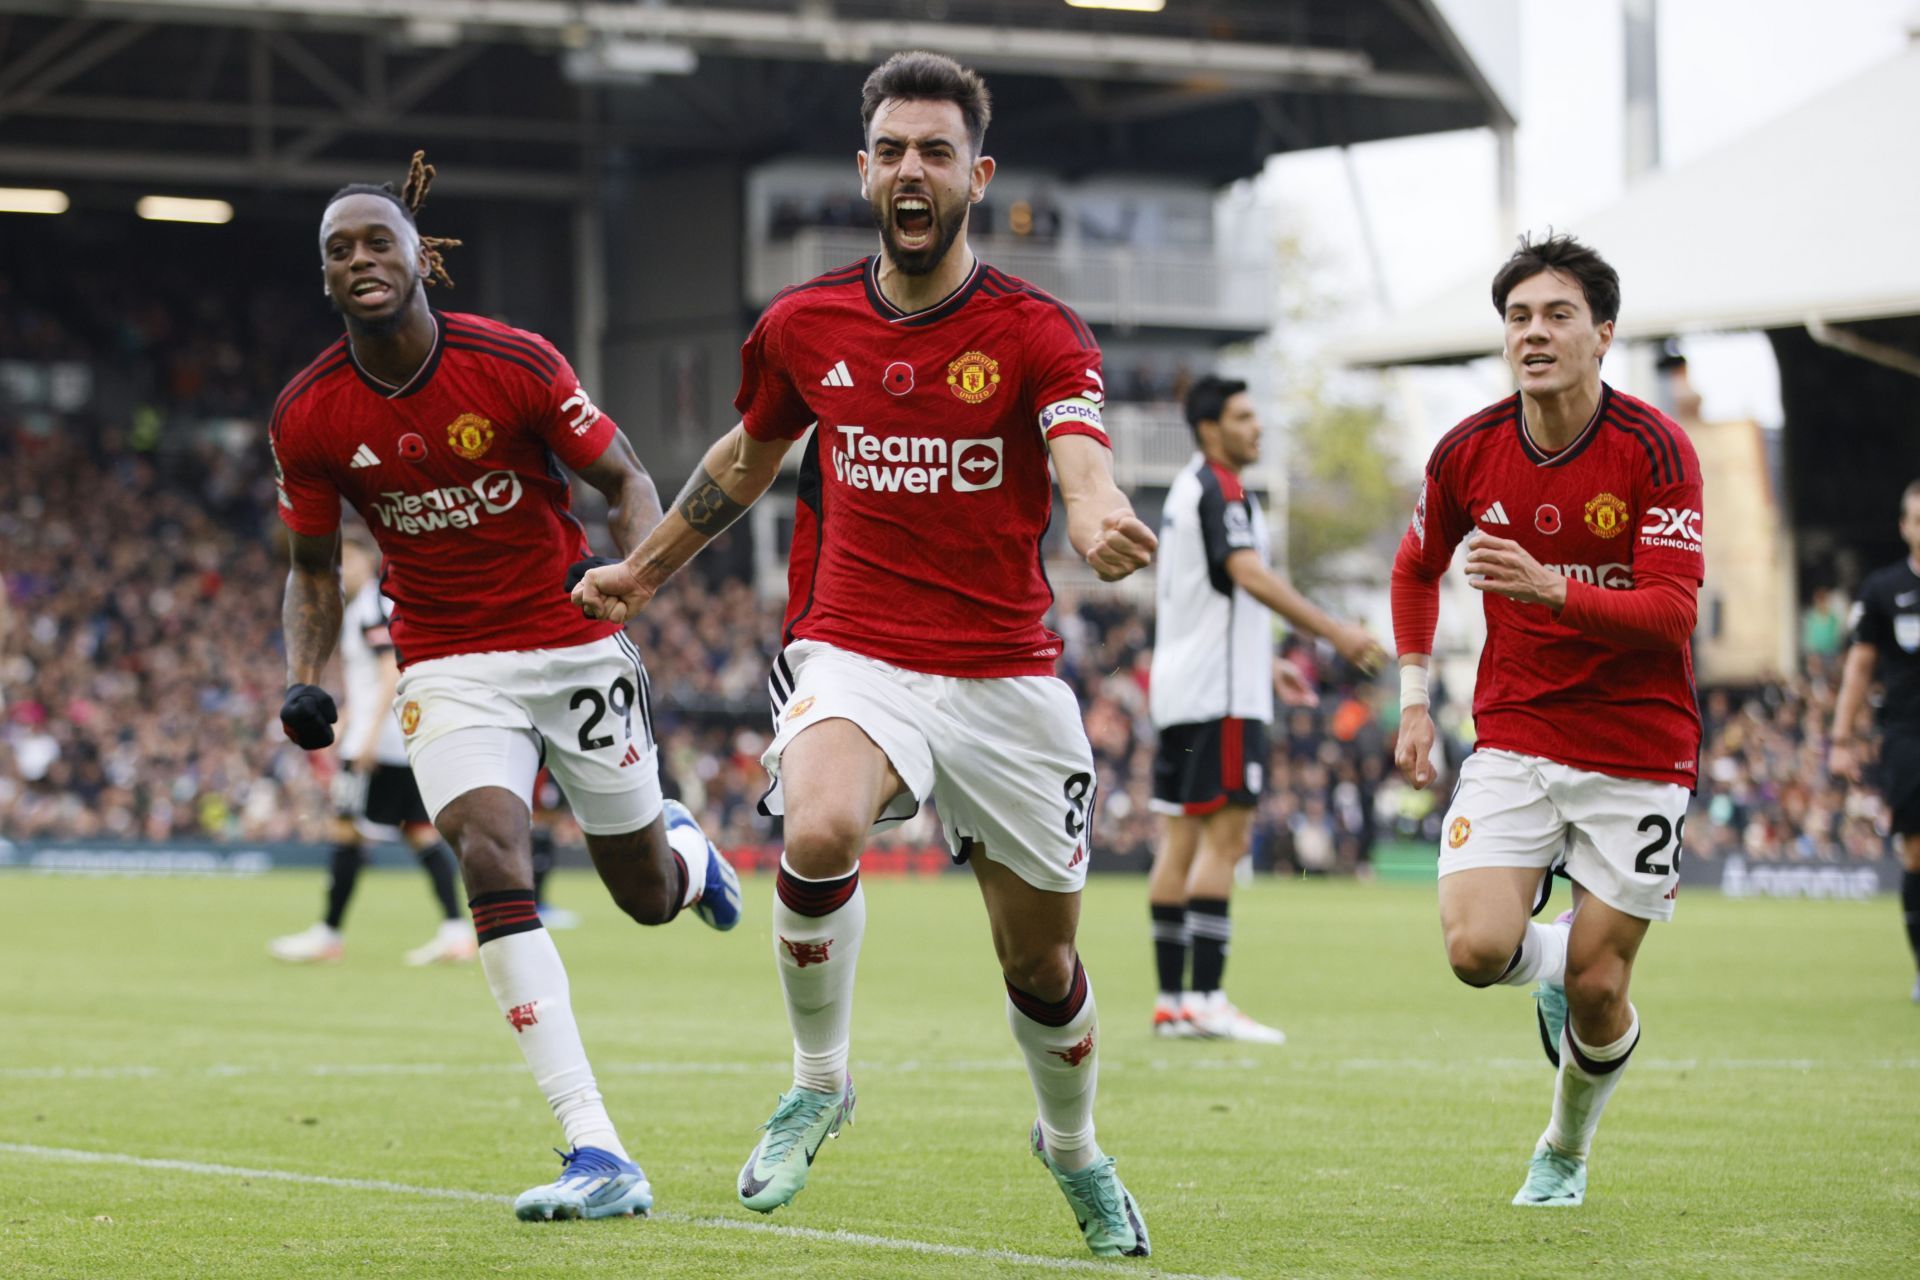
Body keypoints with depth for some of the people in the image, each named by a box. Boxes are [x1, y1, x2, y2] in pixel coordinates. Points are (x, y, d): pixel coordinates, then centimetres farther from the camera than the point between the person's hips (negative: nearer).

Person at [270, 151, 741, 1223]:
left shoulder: (513, 364, -14)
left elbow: (627, 478, -4)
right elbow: (315, 571, 8)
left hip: (576, 647, -1)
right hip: (450, 666, 1)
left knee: (647, 893, 8)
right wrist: (306, 682, -9)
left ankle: (686, 847, 52)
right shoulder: (309, 417, -6)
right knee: (493, 863, -23)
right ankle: (598, 1157, -25)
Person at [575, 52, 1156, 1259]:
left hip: (1005, 678, -1)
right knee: (819, 831, -32)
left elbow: (1083, 462, -28)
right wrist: (648, 566, 31)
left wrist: (1103, 523, -52)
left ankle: (1075, 1150, 40)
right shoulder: (802, 326, 2)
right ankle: (820, 1083, -8)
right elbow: (748, 456, 22)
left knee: (1041, 955, 9)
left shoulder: (1038, 332, -9)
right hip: (852, 651, 1)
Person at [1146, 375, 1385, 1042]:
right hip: (1220, 693, -10)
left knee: (1181, 840, 7)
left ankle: (1171, 1000, 7)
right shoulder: (1220, 489, -11)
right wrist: (1333, 632, -31)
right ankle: (1205, 999, -14)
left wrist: (1265, 664, 33)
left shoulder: (1188, 489, 20)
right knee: (1225, 837, -10)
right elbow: (1249, 574, -26)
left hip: (1178, 688, 10)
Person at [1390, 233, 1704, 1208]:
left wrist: (1553, 588, -34)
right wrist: (1415, 701, 11)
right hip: (1514, 736, 2)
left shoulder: (1654, 450, -13)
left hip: (1638, 751, -2)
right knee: (1477, 948, -18)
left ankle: (1564, 1154, 28)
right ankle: (1551, 964, 19)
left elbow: (1672, 612, -19)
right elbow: (1417, 567, 17)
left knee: (1596, 992, -2)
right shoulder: (1469, 452, -2)